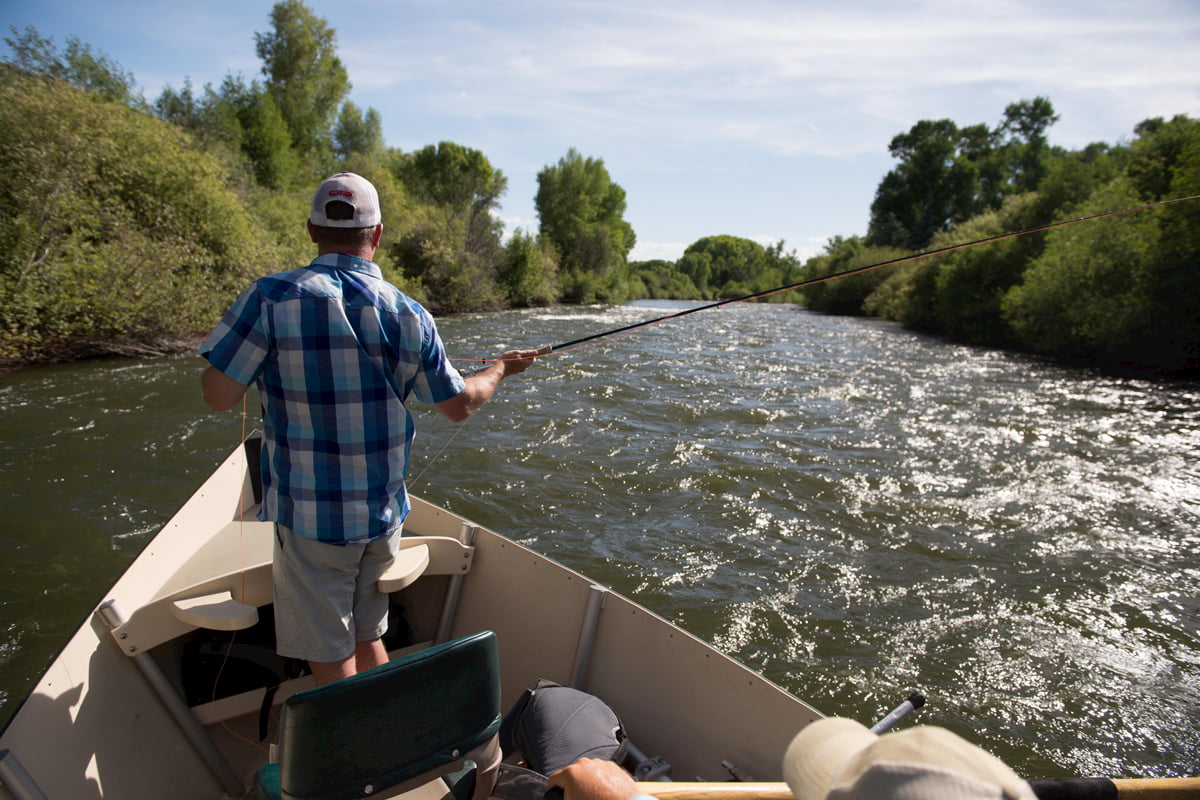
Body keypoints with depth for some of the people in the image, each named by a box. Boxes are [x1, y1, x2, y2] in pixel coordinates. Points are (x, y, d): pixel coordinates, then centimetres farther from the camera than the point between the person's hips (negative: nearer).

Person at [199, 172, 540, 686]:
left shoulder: (273, 298, -14)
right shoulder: (409, 314, -4)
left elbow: (218, 396, -12)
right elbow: (459, 404, 4)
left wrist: (247, 344, 8)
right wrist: (501, 369, 23)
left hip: (310, 516, -3)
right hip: (383, 513, 4)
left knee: (331, 658, 10)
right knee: (369, 636, 22)